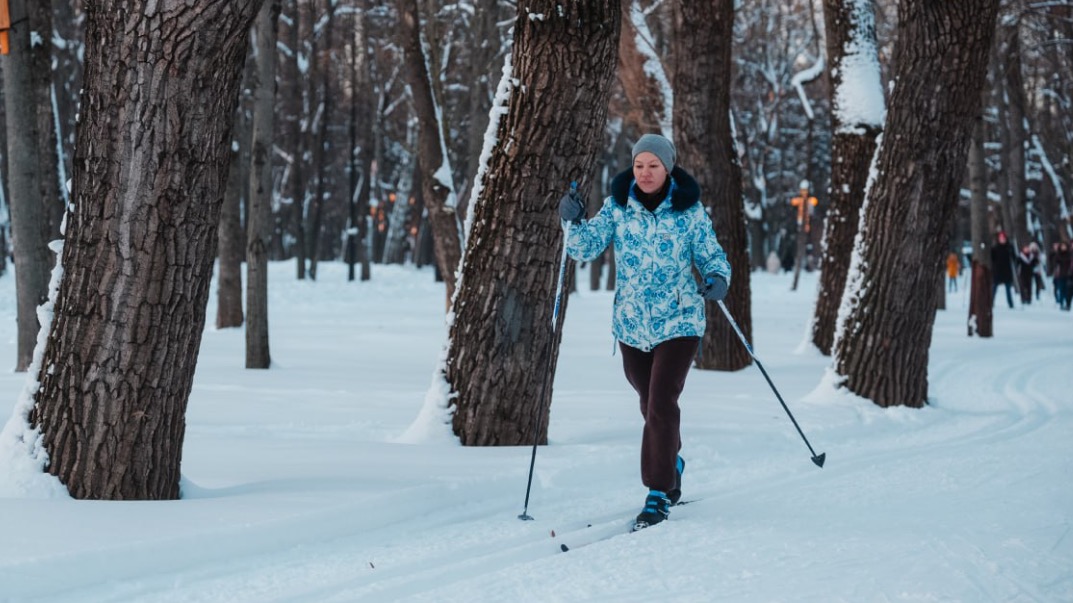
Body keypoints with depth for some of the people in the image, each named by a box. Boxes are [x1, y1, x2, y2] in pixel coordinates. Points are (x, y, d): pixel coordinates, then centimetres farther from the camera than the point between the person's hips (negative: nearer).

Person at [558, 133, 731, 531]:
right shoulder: (617, 206, 1)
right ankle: (671, 463, 44)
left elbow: (711, 254, 2)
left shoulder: (689, 210, -5)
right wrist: (574, 222, -23)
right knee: (651, 405, 17)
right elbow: (586, 248, -3)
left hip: (678, 323, -3)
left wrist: (718, 279, -20)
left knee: (661, 405, -14)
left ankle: (658, 495, -10)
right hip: (632, 324, 3)